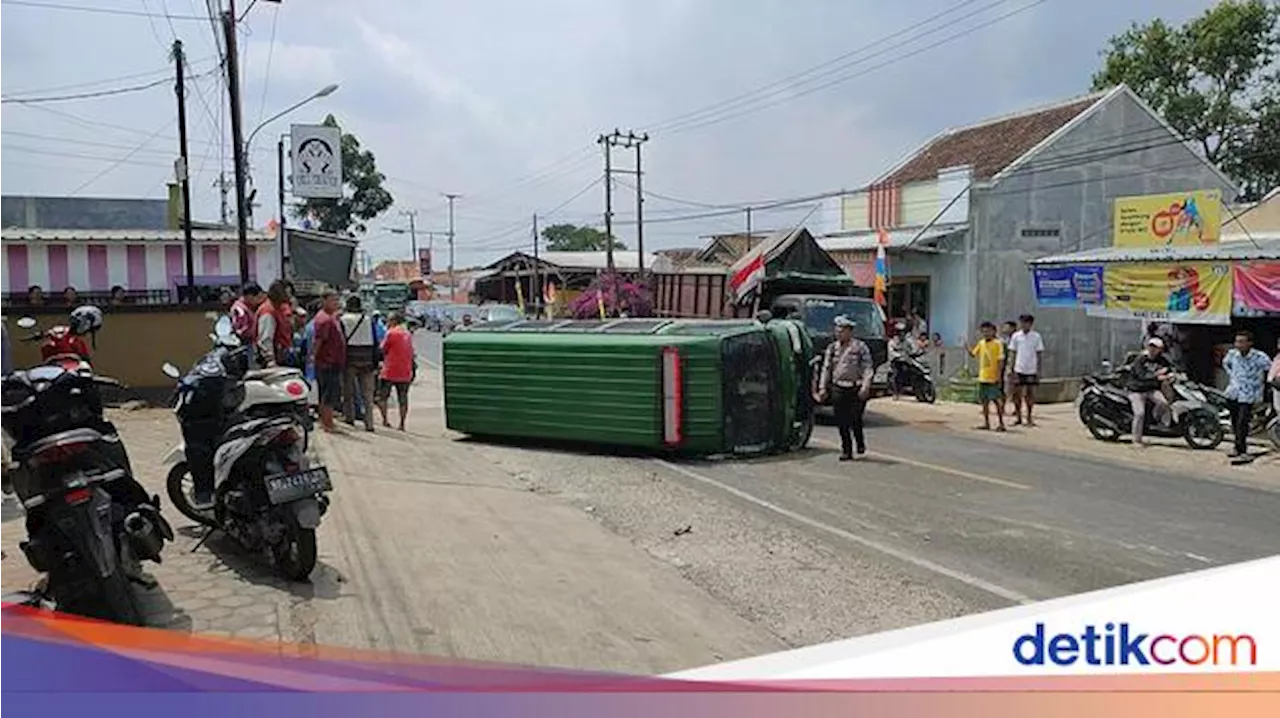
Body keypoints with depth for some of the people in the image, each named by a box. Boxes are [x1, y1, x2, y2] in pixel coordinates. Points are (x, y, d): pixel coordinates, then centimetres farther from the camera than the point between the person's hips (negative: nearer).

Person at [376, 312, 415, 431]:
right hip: (405, 373, 5)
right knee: (403, 399, 7)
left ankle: (385, 420, 6)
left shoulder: (391, 333, -9)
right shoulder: (408, 334, 8)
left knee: (382, 396, 10)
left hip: (390, 372, -5)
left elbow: (382, 349, -3)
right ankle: (402, 424, 4)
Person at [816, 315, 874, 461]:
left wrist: (865, 387, -14)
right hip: (838, 388, 4)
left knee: (855, 420, -4)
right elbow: (826, 368, 13)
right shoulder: (832, 348, 12)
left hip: (856, 389, -4)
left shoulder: (860, 346, -1)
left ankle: (861, 445, 22)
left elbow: (868, 368, -4)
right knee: (841, 422, 2)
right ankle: (846, 450, 11)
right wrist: (822, 388, 7)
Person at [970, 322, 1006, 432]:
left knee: (997, 400, -4)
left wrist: (998, 376, -15)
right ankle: (986, 423, 18)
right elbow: (973, 353, 18)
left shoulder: (998, 343, -9)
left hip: (993, 378, -6)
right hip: (982, 377, 6)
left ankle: (1001, 424, 2)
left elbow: (1001, 360, -11)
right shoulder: (981, 343, 10)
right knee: (984, 401, 10)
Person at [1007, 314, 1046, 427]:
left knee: (1030, 393, 2)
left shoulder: (1036, 336, 0)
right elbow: (1013, 353, 6)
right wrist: (1011, 368, 0)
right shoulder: (1016, 336, 2)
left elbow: (1039, 354, 3)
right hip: (1018, 370, 1)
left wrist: (1038, 370, -1)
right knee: (1017, 393, 2)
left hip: (1031, 370, -1)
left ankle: (1029, 418, 14)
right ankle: (1018, 417, 12)